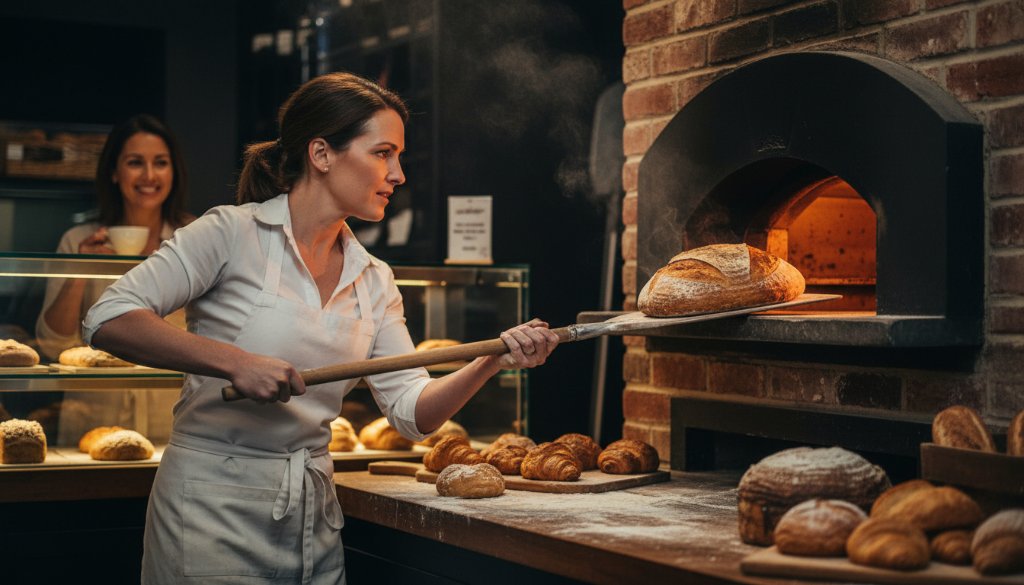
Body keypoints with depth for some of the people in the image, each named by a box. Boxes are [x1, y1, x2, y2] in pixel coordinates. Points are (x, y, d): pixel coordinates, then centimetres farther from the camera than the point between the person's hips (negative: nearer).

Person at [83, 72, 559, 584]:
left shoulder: (374, 281, 9)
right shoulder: (234, 232, -8)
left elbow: (412, 410, 5)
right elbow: (108, 320, -15)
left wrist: (492, 361, -11)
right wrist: (235, 362, -23)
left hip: (315, 518, 6)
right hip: (213, 511, -6)